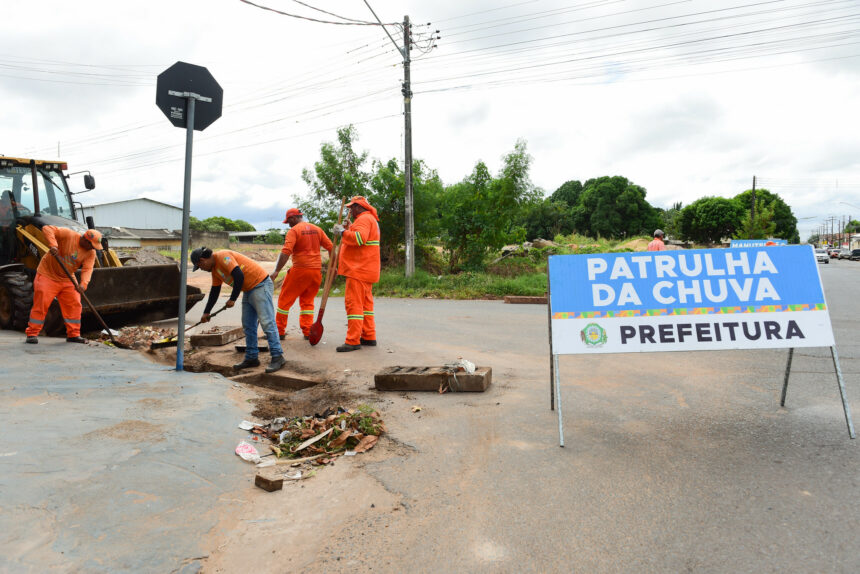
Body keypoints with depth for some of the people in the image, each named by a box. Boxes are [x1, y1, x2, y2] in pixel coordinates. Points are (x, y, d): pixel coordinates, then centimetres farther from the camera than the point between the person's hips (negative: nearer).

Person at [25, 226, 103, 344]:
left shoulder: (91, 252, -6)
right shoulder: (68, 235, -18)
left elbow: (87, 269, -16)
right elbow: (47, 229, -24)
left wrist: (83, 284, -33)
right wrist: (53, 245, -39)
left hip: (67, 279, 5)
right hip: (47, 275, -5)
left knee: (74, 305, 1)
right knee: (41, 304, -6)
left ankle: (73, 334, 10)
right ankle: (32, 333, 4)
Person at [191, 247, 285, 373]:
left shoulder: (223, 257, -15)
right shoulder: (215, 268, 16)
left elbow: (239, 276, -24)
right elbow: (214, 291, 25)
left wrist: (232, 299, -15)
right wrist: (206, 312, 28)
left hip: (260, 285, -11)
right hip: (248, 290, 11)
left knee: (267, 322, -13)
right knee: (248, 325, 11)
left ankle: (277, 357, -11)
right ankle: (251, 358, 18)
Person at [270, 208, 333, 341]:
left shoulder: (294, 231, -6)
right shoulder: (317, 229, 11)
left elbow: (285, 252, -17)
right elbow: (330, 248, 10)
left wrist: (276, 271, -18)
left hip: (300, 270, -6)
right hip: (316, 271, 6)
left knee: (285, 300, 7)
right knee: (308, 301, 17)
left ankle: (280, 331, 12)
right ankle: (307, 332, 11)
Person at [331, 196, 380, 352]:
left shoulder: (364, 219, -11)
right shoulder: (370, 219, 24)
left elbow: (359, 238, -27)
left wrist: (342, 232, -16)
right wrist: (348, 228, 14)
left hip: (359, 270, -11)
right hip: (365, 270, 11)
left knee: (353, 303, -11)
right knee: (365, 303, 13)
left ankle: (353, 341, -12)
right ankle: (369, 337, 19)